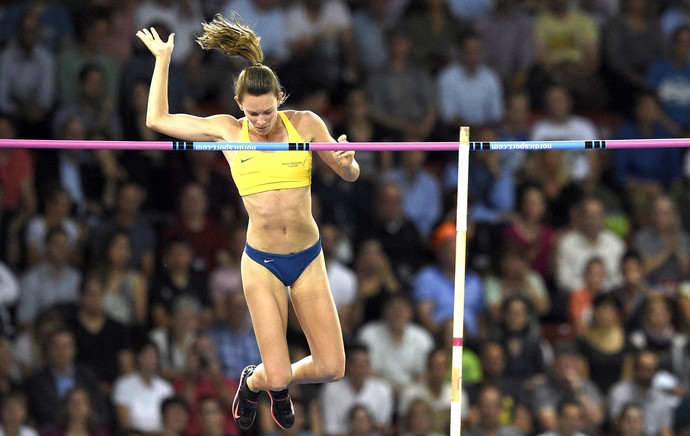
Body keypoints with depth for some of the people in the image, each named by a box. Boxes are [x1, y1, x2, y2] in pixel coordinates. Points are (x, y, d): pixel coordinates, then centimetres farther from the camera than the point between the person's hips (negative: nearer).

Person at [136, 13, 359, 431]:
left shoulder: (306, 124, -1)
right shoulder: (226, 130, -1)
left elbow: (350, 175, 10)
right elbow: (158, 119, 8)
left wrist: (346, 161, -14)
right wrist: (163, 59, 9)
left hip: (309, 258, 1)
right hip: (261, 262, -1)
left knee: (332, 368, -1)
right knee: (277, 377, -6)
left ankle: (278, 386, 33)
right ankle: (254, 382, 32)